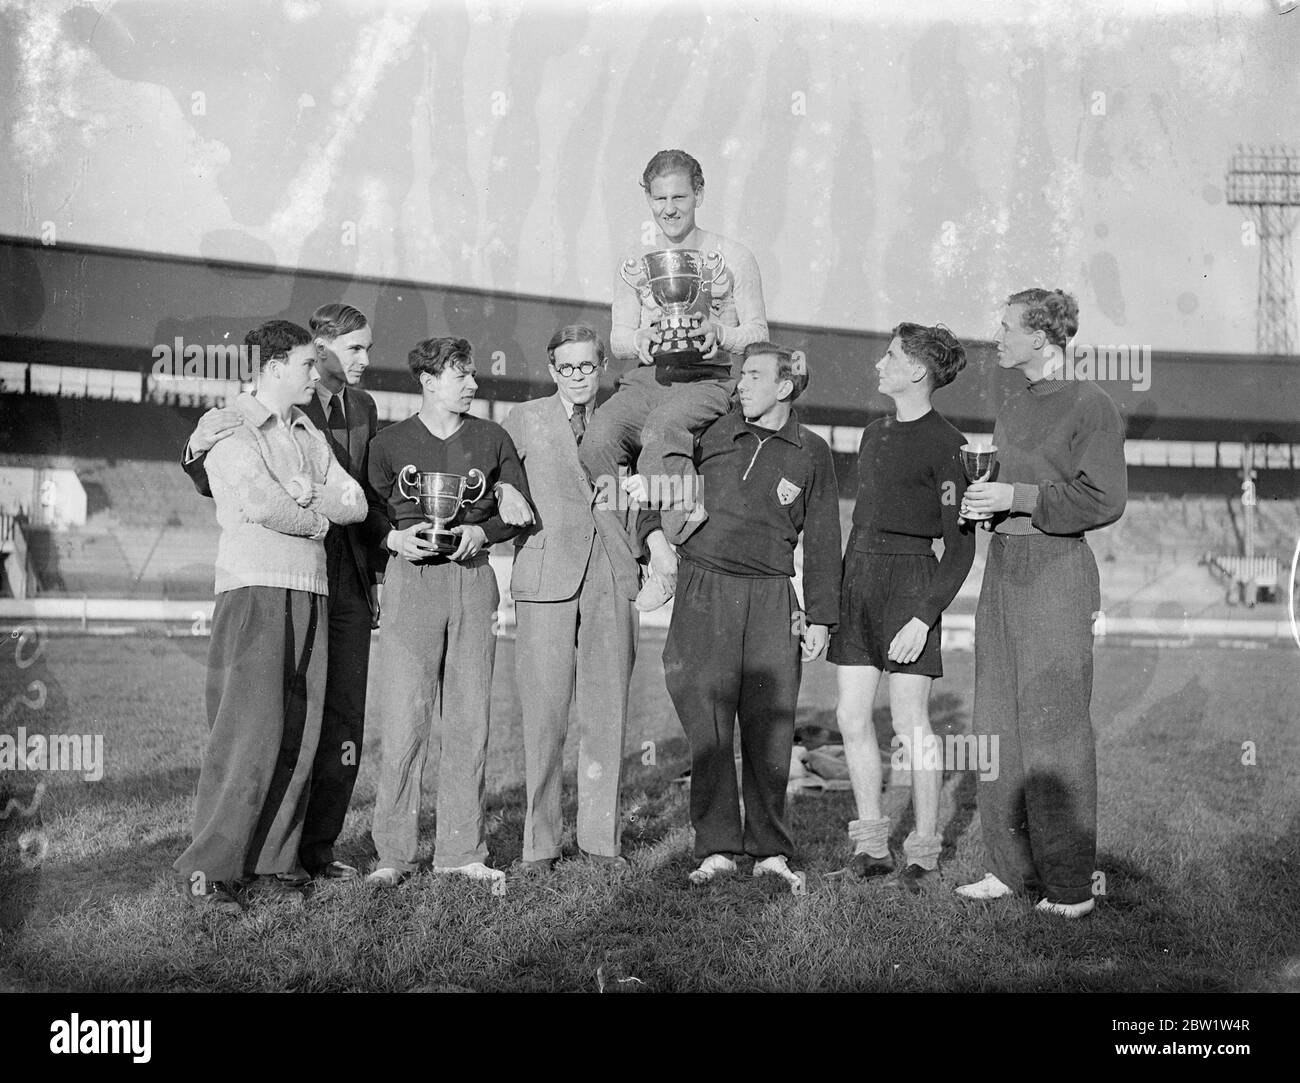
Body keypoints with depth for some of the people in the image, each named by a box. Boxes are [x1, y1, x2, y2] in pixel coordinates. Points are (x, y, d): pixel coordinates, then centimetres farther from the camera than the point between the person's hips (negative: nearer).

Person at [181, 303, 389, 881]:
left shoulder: (363, 407, 14)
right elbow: (218, 490, -4)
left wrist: (378, 572, 16)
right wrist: (198, 448, -24)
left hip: (349, 584, 5)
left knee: (344, 722, 4)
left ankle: (317, 849, 15)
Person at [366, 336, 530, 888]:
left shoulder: (492, 439, 12)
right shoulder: (389, 444, 6)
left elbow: (519, 507, 15)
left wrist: (481, 531, -3)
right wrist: (395, 536, -10)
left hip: (473, 579, 3)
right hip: (411, 579, -2)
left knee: (468, 722, 3)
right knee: (404, 721, -7)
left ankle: (461, 849, 12)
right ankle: (393, 853, 2)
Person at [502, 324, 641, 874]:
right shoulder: (523, 420, 7)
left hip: (612, 580, 2)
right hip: (546, 580, -2)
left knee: (606, 716, 4)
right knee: (544, 716, -2)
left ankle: (600, 837, 14)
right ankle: (539, 842, 7)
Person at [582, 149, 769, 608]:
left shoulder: (733, 257, 9)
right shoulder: (634, 260, 17)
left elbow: (758, 334, 7)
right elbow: (617, 339, 14)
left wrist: (719, 336, -14)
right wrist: (642, 338, -10)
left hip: (708, 378, -3)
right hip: (647, 376, 3)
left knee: (661, 429, -37)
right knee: (599, 435, -29)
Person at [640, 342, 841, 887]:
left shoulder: (811, 453, 6)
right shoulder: (710, 433, 5)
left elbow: (822, 540, 9)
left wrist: (820, 617, 6)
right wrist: (654, 532, 3)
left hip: (771, 597, 0)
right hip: (703, 591, 0)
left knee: (770, 727, 0)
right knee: (708, 725, -2)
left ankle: (770, 849, 11)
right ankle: (716, 848, 5)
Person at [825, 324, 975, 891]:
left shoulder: (945, 445, -8)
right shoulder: (875, 433, 15)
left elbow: (960, 546, -11)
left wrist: (925, 615, -18)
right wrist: (832, 600, 17)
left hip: (909, 578, -7)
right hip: (856, 574, 7)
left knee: (910, 724, -3)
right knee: (851, 717, 5)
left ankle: (923, 854, 10)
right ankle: (871, 845, 16)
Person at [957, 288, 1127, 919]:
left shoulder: (1090, 405, -7)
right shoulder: (1015, 408, 16)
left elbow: (1104, 499, -12)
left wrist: (1017, 497, -17)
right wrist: (981, 501, 5)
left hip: (1055, 571, -8)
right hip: (1002, 568, 8)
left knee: (1055, 726, -4)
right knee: (998, 721, 8)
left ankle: (1070, 884, 6)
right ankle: (1012, 867, 17)